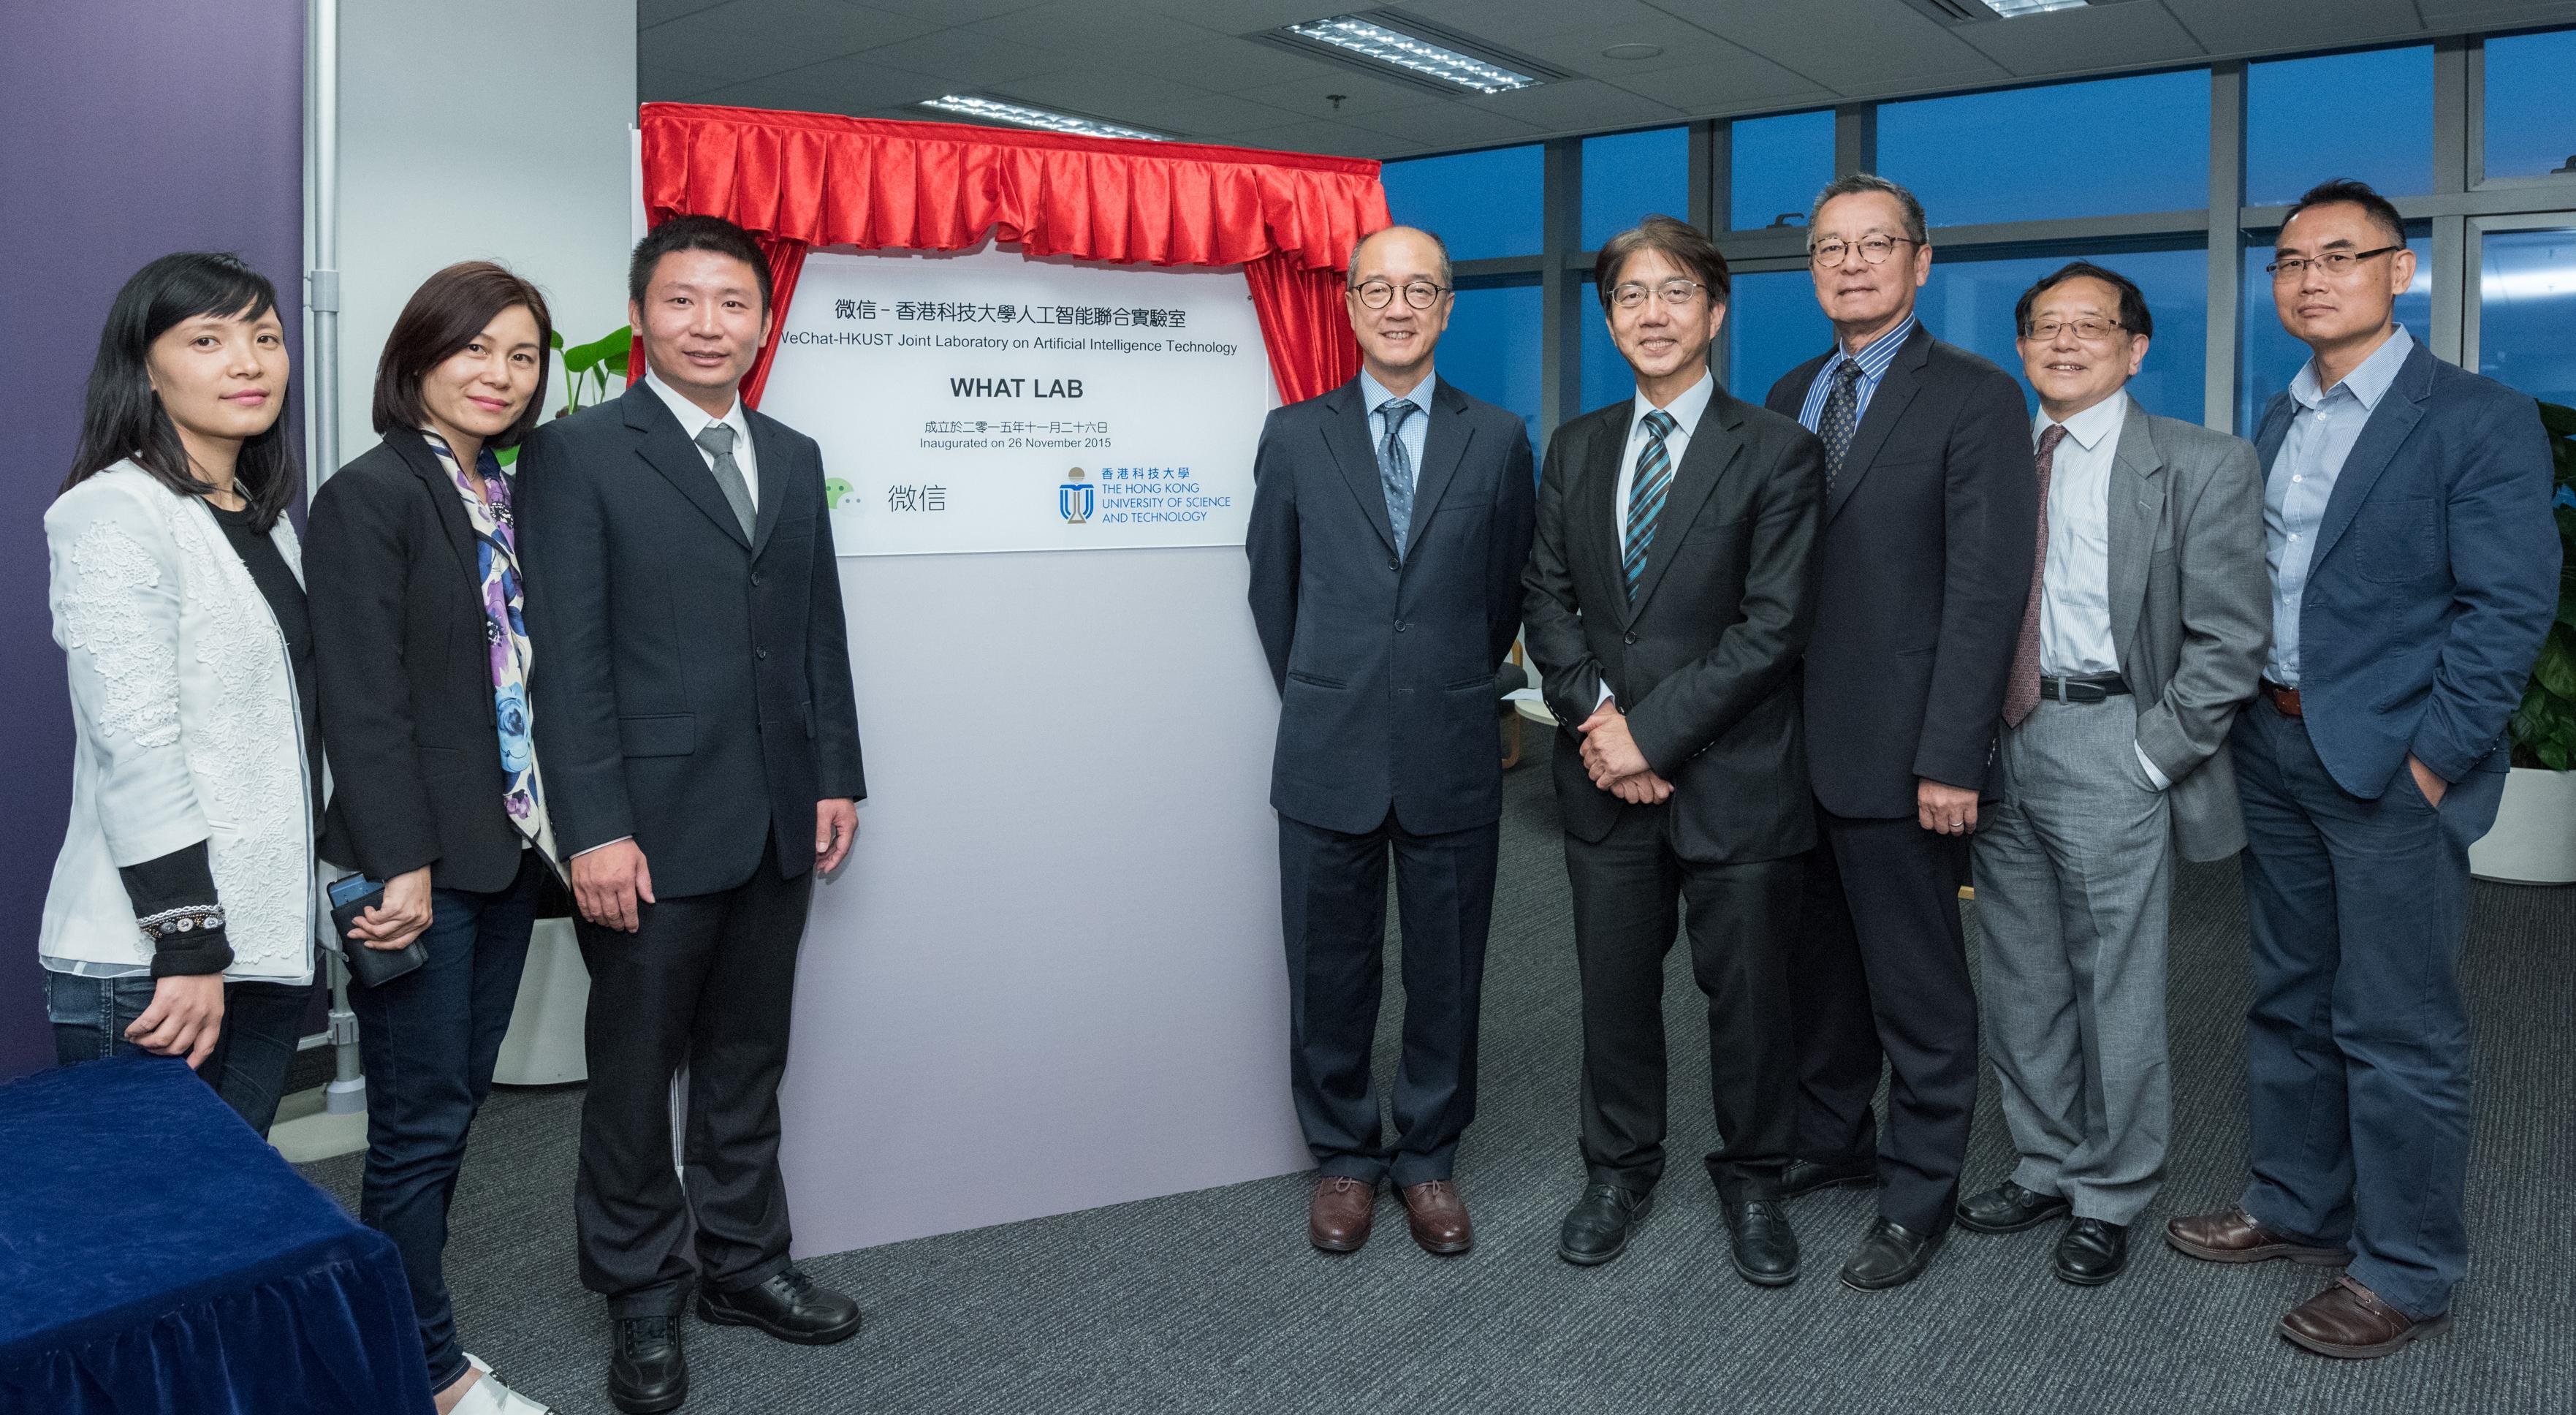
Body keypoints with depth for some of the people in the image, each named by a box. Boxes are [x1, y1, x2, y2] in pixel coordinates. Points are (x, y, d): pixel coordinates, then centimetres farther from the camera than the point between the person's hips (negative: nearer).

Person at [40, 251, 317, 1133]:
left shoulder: (267, 518, 14)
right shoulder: (117, 515, -11)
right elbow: (134, 746, -18)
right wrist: (189, 946, -20)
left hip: (268, 943, 8)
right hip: (147, 960, -7)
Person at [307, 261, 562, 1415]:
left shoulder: (511, 493, 11)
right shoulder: (368, 497, -9)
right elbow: (364, 700, -15)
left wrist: (550, 824, 9)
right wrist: (400, 865, -18)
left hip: (507, 844, 7)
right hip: (419, 861, -7)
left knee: (458, 1103, 15)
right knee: (420, 1122, 2)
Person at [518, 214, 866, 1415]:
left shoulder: (794, 458, 12)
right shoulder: (576, 455, -6)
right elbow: (568, 658, -11)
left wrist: (836, 775, 8)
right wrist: (594, 830, -16)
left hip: (776, 824, 5)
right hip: (652, 826, -5)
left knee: (748, 1060, 16)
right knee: (635, 1070, 9)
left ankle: (742, 1263, 32)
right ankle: (642, 1298, 25)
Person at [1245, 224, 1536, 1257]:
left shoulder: (1498, 441, 4)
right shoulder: (1295, 436, 3)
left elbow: (1505, 596, 11)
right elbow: (1273, 590, 10)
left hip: (1451, 757, 0)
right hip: (1329, 756, 0)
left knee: (1447, 973, 10)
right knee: (1330, 974, 9)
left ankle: (1430, 1159, 28)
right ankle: (1344, 1157, 28)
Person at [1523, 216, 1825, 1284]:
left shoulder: (1777, 453, -5)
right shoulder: (1576, 447, 10)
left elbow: (1774, 623, -12)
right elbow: (1546, 595, 7)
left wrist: (1652, 729, -15)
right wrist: (1596, 714, -9)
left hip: (1735, 775, -3)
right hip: (1606, 774, 4)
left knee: (1746, 988, 9)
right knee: (1614, 984, 13)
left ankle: (1752, 1178, 30)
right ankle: (1620, 1170, 32)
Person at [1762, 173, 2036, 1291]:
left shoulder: (1975, 398, -7)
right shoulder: (1790, 398, 13)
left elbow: (1987, 591, -13)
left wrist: (1950, 759, -18)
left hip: (1900, 753, -6)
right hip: (1794, 743, 6)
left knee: (1918, 988, 6)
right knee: (1819, 964, 18)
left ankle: (1918, 1196, 20)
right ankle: (1832, 1137, 36)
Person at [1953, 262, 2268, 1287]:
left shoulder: (2203, 467, -4)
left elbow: (2230, 638, -8)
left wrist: (2153, 754, -12)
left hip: (2108, 748, -5)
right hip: (1998, 743, 5)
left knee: (2116, 991, 4)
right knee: (2019, 988, 15)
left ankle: (2109, 1198, 22)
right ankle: (2047, 1169, 32)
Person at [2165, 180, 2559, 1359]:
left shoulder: (2481, 421, -9)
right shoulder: (2280, 421, 12)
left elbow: (2510, 608, -14)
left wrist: (2431, 761, -16)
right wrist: (2251, 714, 6)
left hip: (2393, 765, -7)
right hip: (2275, 749, 7)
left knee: (2396, 1031, 2)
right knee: (2289, 1003, 17)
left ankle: (2405, 1273, 16)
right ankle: (2297, 1206, 33)